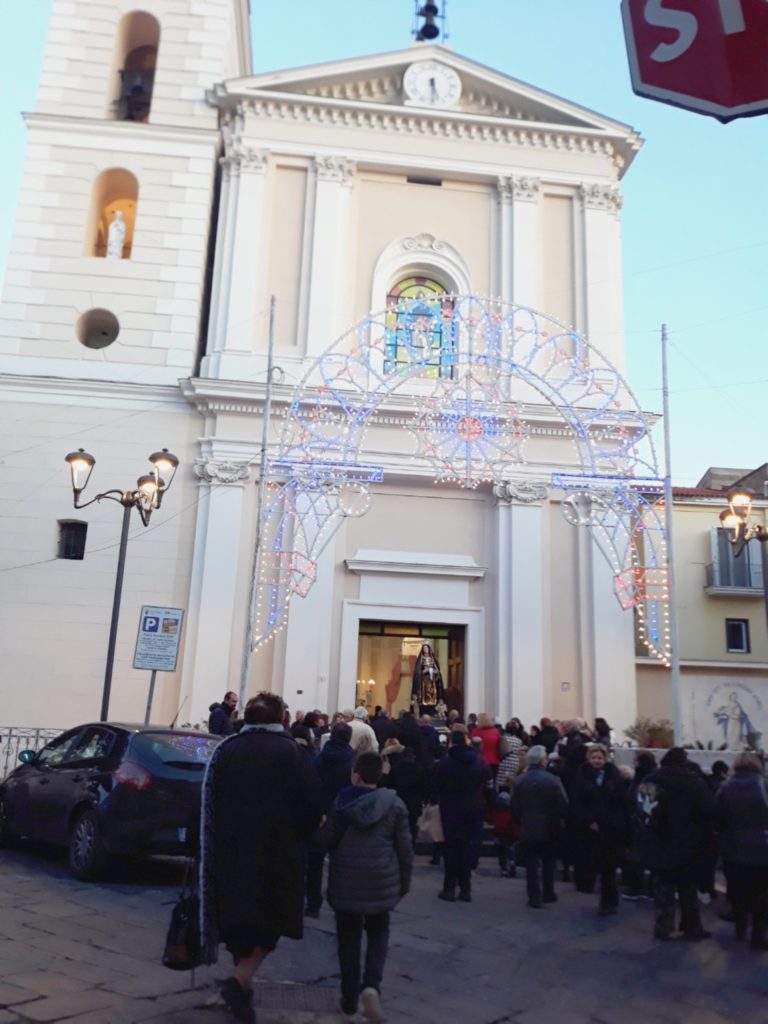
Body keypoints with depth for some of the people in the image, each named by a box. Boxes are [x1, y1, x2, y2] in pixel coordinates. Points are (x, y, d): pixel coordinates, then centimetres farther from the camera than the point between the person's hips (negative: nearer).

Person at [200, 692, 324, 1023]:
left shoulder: (225, 750, 2)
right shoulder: (291, 753, -9)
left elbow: (209, 802, 6)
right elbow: (312, 804, -11)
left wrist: (220, 840, 14)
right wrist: (299, 839, 5)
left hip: (231, 849, 4)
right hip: (277, 852, -4)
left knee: (238, 913, 18)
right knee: (270, 917, 8)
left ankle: (241, 981, 28)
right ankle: (241, 980, -9)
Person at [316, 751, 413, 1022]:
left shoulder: (341, 803, -6)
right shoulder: (394, 804, -4)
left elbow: (325, 841, -1)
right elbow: (404, 847, 0)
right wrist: (404, 881, 11)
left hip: (345, 882, 0)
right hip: (381, 881, 0)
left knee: (349, 938, 12)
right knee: (378, 932, 17)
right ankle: (371, 985, -5)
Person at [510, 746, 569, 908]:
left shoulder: (518, 781, -9)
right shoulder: (553, 780, -15)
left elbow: (514, 808, -4)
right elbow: (563, 805, -13)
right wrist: (559, 823, 4)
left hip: (527, 830, 0)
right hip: (549, 829, 0)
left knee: (531, 865, 7)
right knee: (548, 863, 18)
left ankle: (535, 897, 6)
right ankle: (548, 894, 27)